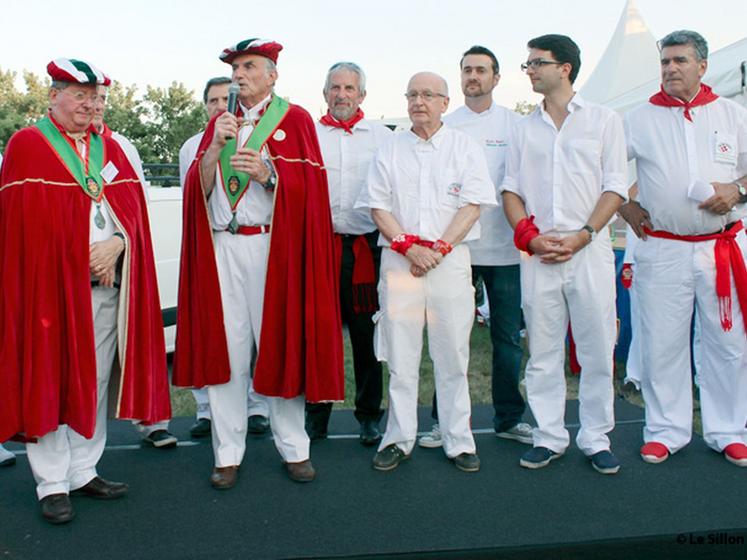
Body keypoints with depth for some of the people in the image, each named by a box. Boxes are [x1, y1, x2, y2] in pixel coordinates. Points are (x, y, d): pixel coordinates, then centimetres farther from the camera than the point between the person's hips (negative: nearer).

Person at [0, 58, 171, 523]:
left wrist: (117, 244, -11)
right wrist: (81, 259, -11)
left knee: (96, 381, 9)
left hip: (107, 286, 5)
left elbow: (133, 206, 9)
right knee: (50, 380, 1)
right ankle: (53, 484, 12)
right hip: (52, 284, -5)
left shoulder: (110, 148, 15)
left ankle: (84, 471, 21)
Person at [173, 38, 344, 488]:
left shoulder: (294, 119, 6)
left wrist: (268, 173, -17)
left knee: (280, 343, 0)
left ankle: (294, 448, 13)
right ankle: (228, 453, 12)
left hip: (272, 246, -3)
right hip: (221, 247, 3)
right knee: (224, 346, 2)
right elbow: (200, 188, 9)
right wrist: (216, 146, -6)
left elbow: (308, 185, -2)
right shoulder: (219, 123, 17)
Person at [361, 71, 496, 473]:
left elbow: (472, 205, 0)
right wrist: (408, 247, -8)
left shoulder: (465, 148, 9)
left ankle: (459, 441, 13)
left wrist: (438, 248, -10)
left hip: (450, 258, -1)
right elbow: (378, 207, 6)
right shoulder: (389, 151, 13)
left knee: (452, 356, 2)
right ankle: (399, 439, 13)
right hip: (398, 259, 1)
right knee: (400, 356, 3)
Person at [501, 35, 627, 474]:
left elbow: (616, 187, 1)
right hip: (537, 255, 3)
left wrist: (582, 236, -12)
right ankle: (549, 437, 16)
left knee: (598, 351, 1)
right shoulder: (525, 128, 15)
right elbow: (511, 189, 11)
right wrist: (531, 237, -5)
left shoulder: (604, 120, 6)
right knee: (543, 352, 5)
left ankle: (596, 439, 14)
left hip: (590, 251, -2)